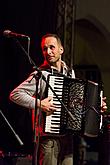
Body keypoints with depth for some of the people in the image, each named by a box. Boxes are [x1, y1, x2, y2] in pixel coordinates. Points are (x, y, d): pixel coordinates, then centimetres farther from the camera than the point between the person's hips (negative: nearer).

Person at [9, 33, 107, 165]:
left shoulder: (70, 73, 13)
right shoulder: (40, 75, -7)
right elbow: (15, 94, -14)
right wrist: (39, 104, -21)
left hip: (68, 136, 6)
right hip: (49, 137, -6)